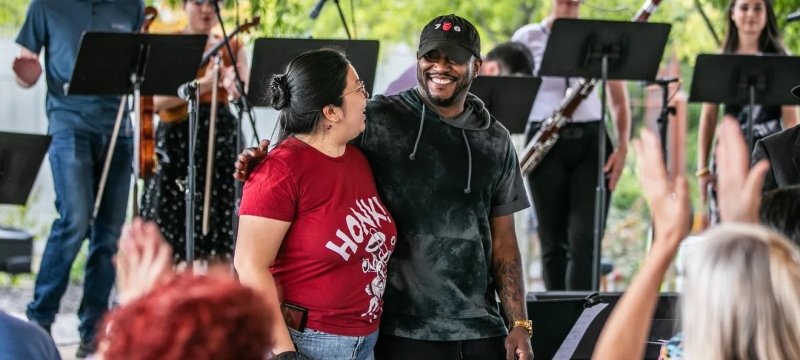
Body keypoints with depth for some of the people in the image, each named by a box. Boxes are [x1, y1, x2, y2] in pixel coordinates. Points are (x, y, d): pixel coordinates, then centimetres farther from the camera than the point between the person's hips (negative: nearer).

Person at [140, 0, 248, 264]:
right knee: (169, 238, -5)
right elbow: (158, 101, -10)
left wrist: (233, 84, -22)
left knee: (219, 234, -2)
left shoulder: (232, 47, 13)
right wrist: (203, 85, -21)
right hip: (177, 143, -3)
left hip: (221, 142, 3)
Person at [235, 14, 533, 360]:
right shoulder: (379, 120, -2)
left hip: (480, 332, 3)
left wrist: (519, 324, 5)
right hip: (402, 332, -3)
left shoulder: (495, 141, 9)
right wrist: (261, 160, -21)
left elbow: (503, 240, 12)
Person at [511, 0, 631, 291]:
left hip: (591, 141, 1)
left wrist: (622, 147, -3)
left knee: (585, 239, -9)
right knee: (554, 241, 3)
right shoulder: (528, 38, 4)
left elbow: (618, 100, 10)